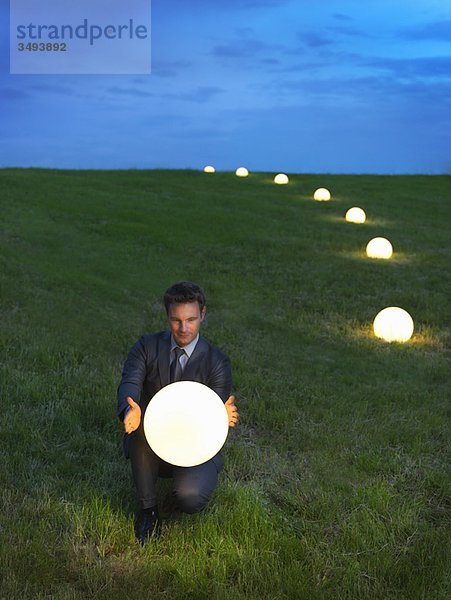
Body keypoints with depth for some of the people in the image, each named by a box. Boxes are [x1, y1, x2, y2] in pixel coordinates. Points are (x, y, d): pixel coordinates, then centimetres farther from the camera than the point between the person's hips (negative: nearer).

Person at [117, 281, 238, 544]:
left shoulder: (217, 362, -6)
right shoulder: (147, 347, -4)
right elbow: (129, 383, -21)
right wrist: (129, 410, -46)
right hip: (150, 446, 2)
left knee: (190, 499, -31)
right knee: (140, 419, -33)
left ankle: (198, 480, 11)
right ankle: (148, 508, -15)